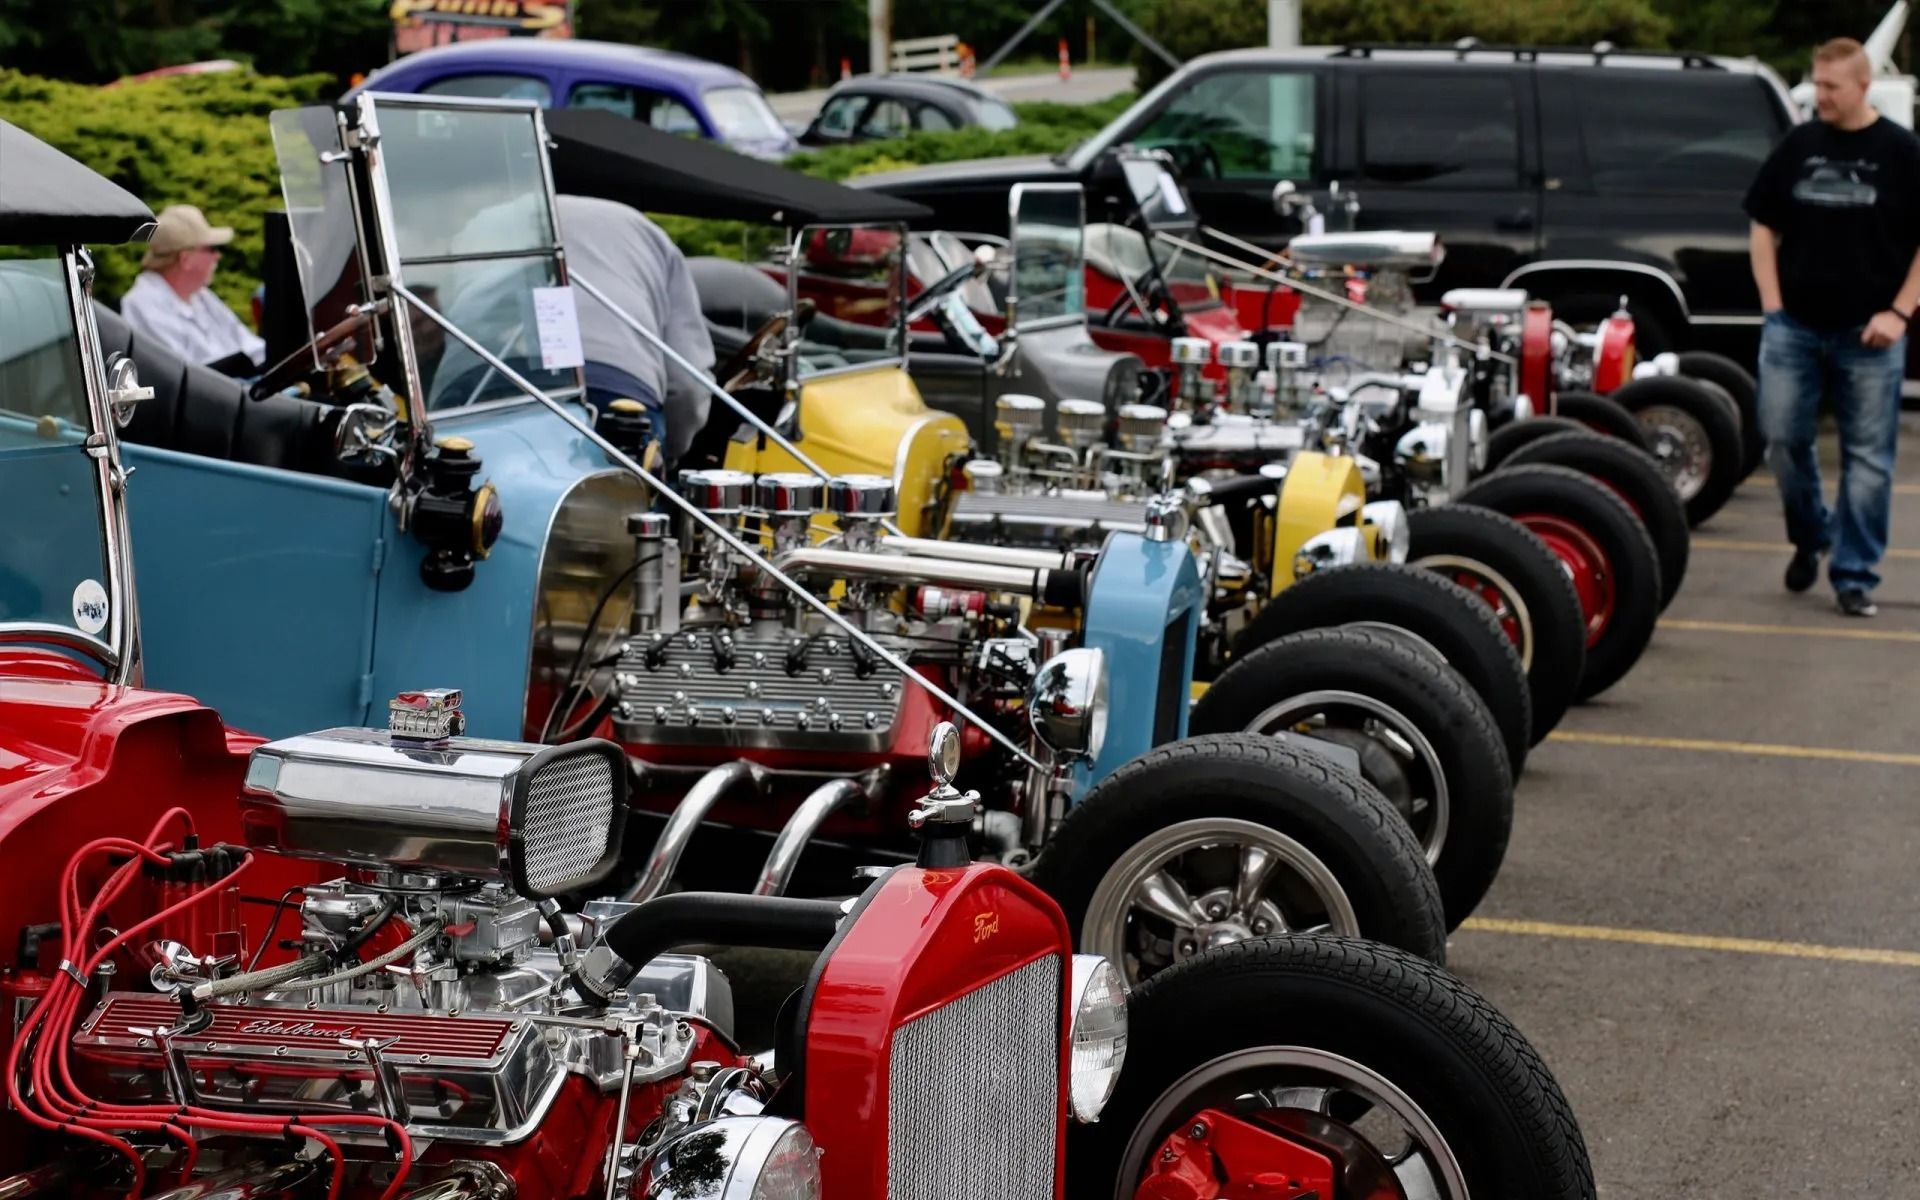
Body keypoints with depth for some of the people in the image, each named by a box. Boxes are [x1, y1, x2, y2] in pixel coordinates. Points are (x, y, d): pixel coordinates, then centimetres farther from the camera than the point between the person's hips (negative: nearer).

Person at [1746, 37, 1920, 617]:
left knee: (1868, 458, 1)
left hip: (1869, 334, -3)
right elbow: (1764, 226, 13)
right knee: (1782, 438, 2)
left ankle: (1854, 576, 8)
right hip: (1794, 327, 3)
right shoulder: (1797, 147, 7)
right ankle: (1809, 537, 26)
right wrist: (1772, 304, 3)